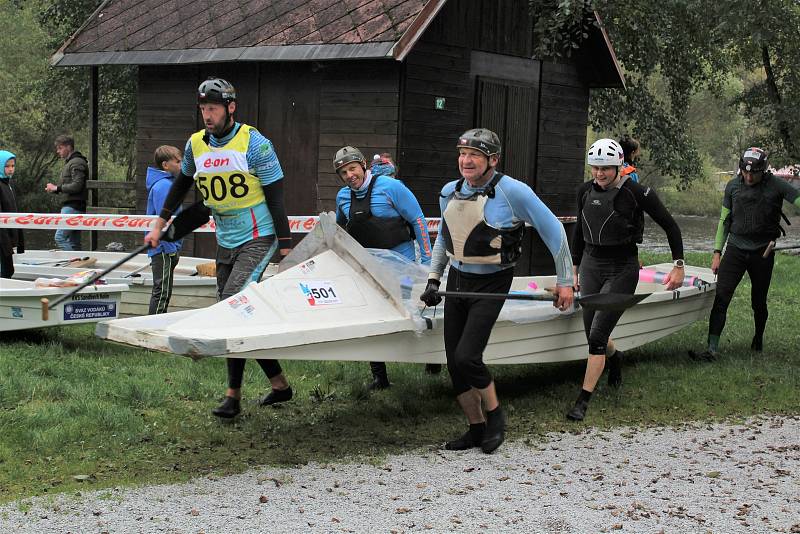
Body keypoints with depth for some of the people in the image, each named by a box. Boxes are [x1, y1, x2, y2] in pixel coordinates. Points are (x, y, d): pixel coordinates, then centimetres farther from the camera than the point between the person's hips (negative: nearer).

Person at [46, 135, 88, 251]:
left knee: (60, 237, -15)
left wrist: (57, 188, -11)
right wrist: (55, 189, 8)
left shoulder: (77, 163, -9)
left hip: (73, 206, -10)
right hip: (70, 206, 10)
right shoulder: (69, 163, 23)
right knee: (74, 242, 9)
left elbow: (77, 186, -19)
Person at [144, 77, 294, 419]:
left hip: (258, 240, -7)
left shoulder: (254, 144, -13)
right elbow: (181, 185, 22)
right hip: (225, 243, 7)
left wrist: (286, 248, -14)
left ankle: (233, 396, -11)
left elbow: (275, 198, -11)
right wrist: (159, 226, 21)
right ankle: (279, 385, 16)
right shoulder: (196, 145, 4)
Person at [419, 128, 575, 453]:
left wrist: (565, 281, -7)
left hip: (490, 285, -6)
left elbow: (553, 231, -8)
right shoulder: (449, 193, 3)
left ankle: (495, 415, 8)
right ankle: (477, 429, 17)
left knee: (466, 357, -17)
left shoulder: (512, 191, -15)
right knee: (454, 363, 4)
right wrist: (433, 279, 13)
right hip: (457, 280, 6)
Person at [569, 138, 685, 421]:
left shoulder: (637, 193, -12)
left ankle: (582, 402, -7)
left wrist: (679, 265, -3)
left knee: (597, 336, -12)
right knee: (593, 335, 11)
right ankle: (615, 357, 47)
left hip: (621, 269, -5)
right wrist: (574, 267, 20)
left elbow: (669, 226, -3)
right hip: (591, 266, 5)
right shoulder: (586, 191, 2)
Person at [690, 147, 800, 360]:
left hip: (762, 252, -1)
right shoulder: (733, 186, 2)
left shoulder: (776, 186, -7)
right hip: (735, 249, 2)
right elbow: (724, 220, 9)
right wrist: (717, 252, 5)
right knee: (721, 298, -10)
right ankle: (712, 349, -11)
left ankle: (759, 338, 37)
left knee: (758, 302, 10)